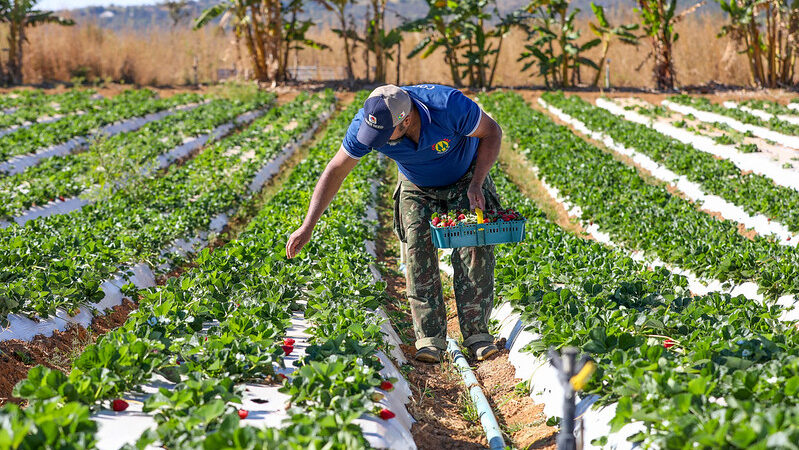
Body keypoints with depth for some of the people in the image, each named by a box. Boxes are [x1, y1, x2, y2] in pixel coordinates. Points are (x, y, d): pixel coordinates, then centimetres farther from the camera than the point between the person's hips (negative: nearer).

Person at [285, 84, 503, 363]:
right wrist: (307, 227, -23)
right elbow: (336, 170, -20)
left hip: (465, 178, -2)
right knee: (418, 249, -16)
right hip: (418, 188, 2)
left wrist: (477, 184, -29)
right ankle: (430, 337, -12)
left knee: (476, 245, -18)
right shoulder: (367, 122, -31)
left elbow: (491, 132, -20)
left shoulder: (450, 106, -40)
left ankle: (477, 332, -11)